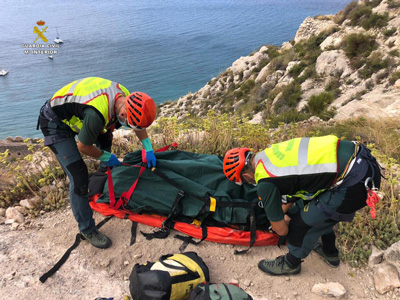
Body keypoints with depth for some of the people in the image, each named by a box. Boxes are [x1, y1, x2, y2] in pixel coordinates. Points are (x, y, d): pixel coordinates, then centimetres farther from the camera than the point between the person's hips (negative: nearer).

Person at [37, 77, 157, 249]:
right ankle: (87, 230, 4)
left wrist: (149, 149, 1)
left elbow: (139, 125, 5)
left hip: (72, 113, 8)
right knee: (78, 177, -13)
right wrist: (106, 157, -7)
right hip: (54, 123, -8)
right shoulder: (98, 114, -40)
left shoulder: (127, 97, -15)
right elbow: (83, 146, -22)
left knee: (105, 138, 24)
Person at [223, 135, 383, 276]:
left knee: (302, 223, 5)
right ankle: (330, 252, 51)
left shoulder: (265, 184, -13)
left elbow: (281, 230, 1)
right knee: (322, 208, 29)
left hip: (356, 182, -9)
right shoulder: (269, 153, 11)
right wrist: (282, 210, 44)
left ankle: (291, 264, 33)